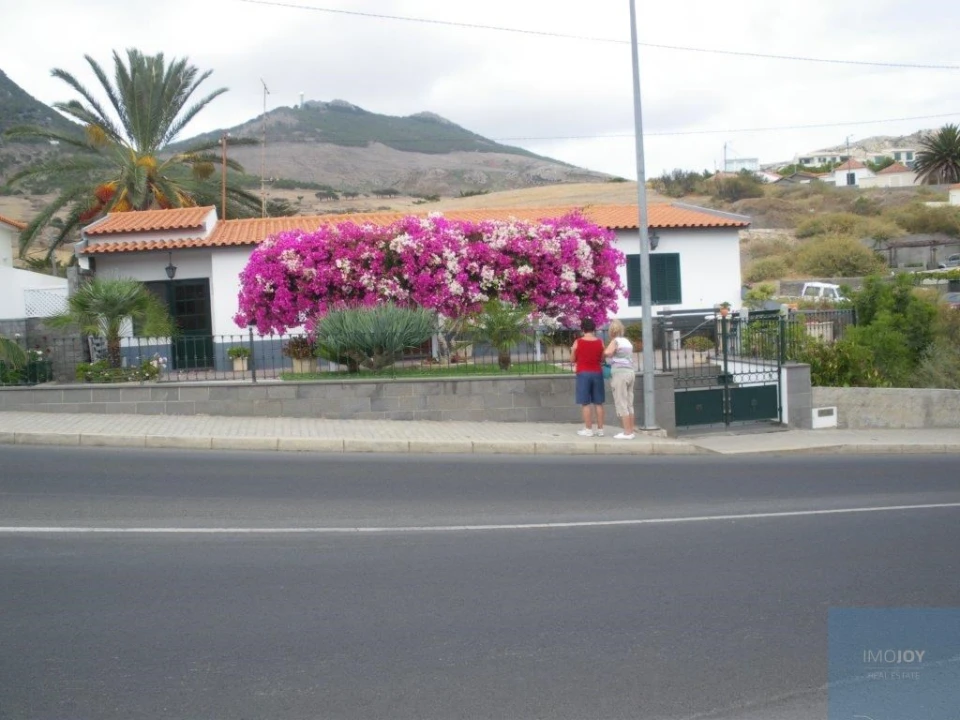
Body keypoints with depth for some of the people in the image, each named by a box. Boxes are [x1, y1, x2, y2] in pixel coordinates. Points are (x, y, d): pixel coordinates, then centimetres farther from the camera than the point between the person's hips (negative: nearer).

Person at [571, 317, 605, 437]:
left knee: (586, 403, 0)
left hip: (583, 374, -3)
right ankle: (600, 429, 9)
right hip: (597, 373, 3)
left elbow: (572, 360, 1)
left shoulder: (578, 342, -7)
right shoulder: (600, 342, 0)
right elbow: (602, 359, 8)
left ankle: (588, 430, 0)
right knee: (598, 403, 7)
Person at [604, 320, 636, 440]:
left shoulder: (615, 341, -8)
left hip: (620, 373, -8)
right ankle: (631, 430, 12)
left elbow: (607, 352, -27)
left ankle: (627, 432, -7)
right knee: (629, 404, 11)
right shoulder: (627, 342, 14)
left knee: (621, 404, -5)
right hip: (630, 372, 8)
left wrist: (604, 351, -5)